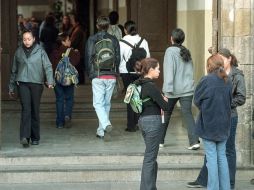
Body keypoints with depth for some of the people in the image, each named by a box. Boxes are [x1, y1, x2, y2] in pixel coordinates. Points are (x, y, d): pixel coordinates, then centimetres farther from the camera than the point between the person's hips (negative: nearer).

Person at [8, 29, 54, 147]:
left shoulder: (40, 51, 4)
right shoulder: (19, 52, 11)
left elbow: (48, 67, -3)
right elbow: (14, 71, 18)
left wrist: (50, 81, -19)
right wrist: (11, 87, 19)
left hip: (36, 83, 0)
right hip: (22, 83, 0)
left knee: (35, 111, 5)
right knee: (26, 109, -13)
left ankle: (35, 137, 15)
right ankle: (24, 137, -20)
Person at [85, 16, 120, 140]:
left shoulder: (92, 40, -3)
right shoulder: (114, 40, 5)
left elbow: (88, 59, -3)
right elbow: (118, 58, 7)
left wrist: (90, 74, 8)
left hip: (98, 76, -3)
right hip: (111, 76, 3)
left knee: (98, 103, -1)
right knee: (106, 103, 11)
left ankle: (106, 124, -26)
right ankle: (101, 131, 15)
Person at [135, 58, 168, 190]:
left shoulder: (140, 84, 9)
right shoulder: (151, 86, -17)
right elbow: (165, 106, -16)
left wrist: (161, 99, 5)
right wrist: (164, 100, 6)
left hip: (143, 120, 9)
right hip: (153, 121, -9)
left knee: (151, 156, 18)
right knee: (150, 158, -3)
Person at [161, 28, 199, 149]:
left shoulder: (170, 51, -8)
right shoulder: (186, 52, 10)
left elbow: (169, 71, -15)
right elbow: (191, 70, 15)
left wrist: (167, 89, -17)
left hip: (173, 90, -4)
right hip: (187, 89, 4)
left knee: (166, 114, 12)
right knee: (187, 113, -2)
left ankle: (160, 140, 23)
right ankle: (194, 141, -16)